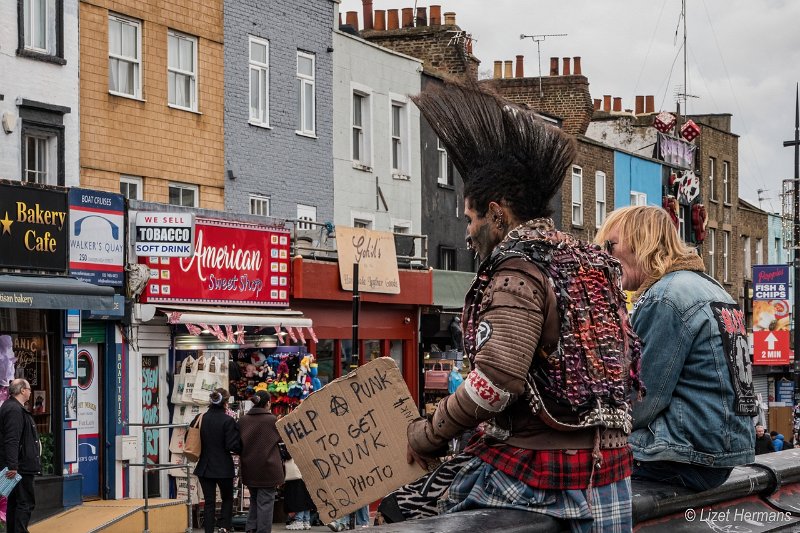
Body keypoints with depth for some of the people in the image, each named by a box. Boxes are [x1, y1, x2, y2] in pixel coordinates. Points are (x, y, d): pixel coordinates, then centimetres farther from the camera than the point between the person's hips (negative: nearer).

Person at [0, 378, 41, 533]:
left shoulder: (13, 407, 17)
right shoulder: (14, 410, -17)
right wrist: (12, 466, -28)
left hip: (16, 467, 11)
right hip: (20, 467, -11)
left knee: (14, 503, 13)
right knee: (26, 503, -9)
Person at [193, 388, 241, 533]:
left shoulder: (200, 418, -2)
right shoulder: (228, 421, -14)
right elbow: (233, 446, -16)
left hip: (205, 467, 3)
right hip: (223, 467, -3)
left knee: (209, 502, 9)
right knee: (227, 498, 15)